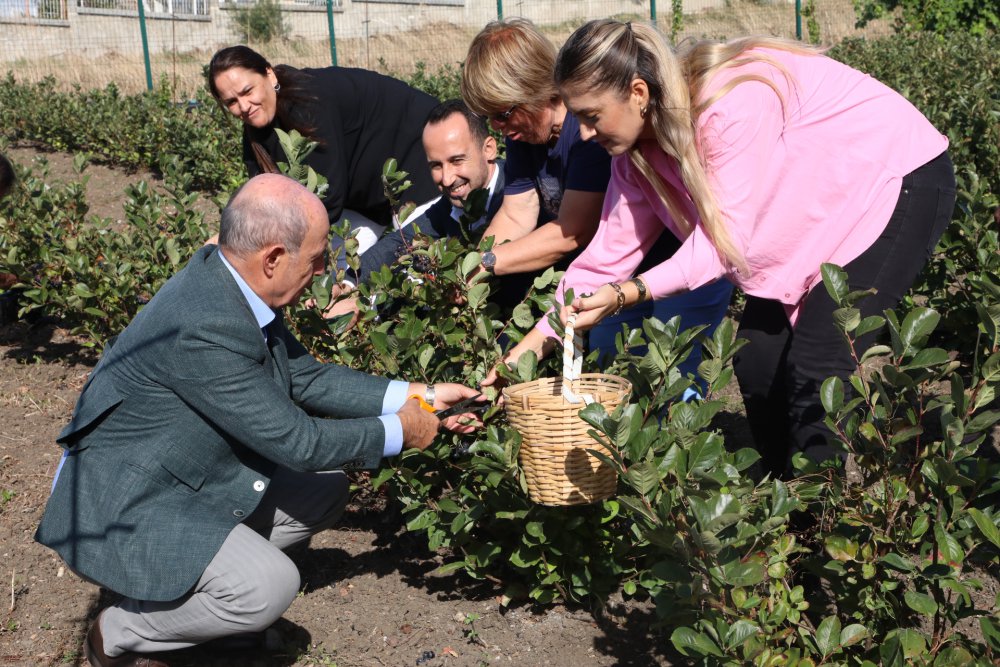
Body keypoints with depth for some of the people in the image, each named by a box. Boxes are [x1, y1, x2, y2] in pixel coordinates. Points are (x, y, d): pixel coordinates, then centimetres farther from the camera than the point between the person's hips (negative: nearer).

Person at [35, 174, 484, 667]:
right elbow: (295, 441, -25)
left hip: (193, 476, 10)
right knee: (269, 586, -23)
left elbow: (305, 377, 7)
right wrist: (400, 432, -11)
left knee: (324, 490, 9)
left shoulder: (230, 283, -5)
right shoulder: (202, 327, -33)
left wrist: (416, 395, 3)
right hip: (122, 506, -10)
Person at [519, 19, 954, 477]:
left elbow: (725, 238, -32)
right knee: (758, 356, 2)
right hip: (819, 217, 9)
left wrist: (628, 294, -40)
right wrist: (534, 344, -9)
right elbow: (609, 252, -5)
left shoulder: (732, 104, -33)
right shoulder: (638, 148, -7)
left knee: (817, 365, -17)